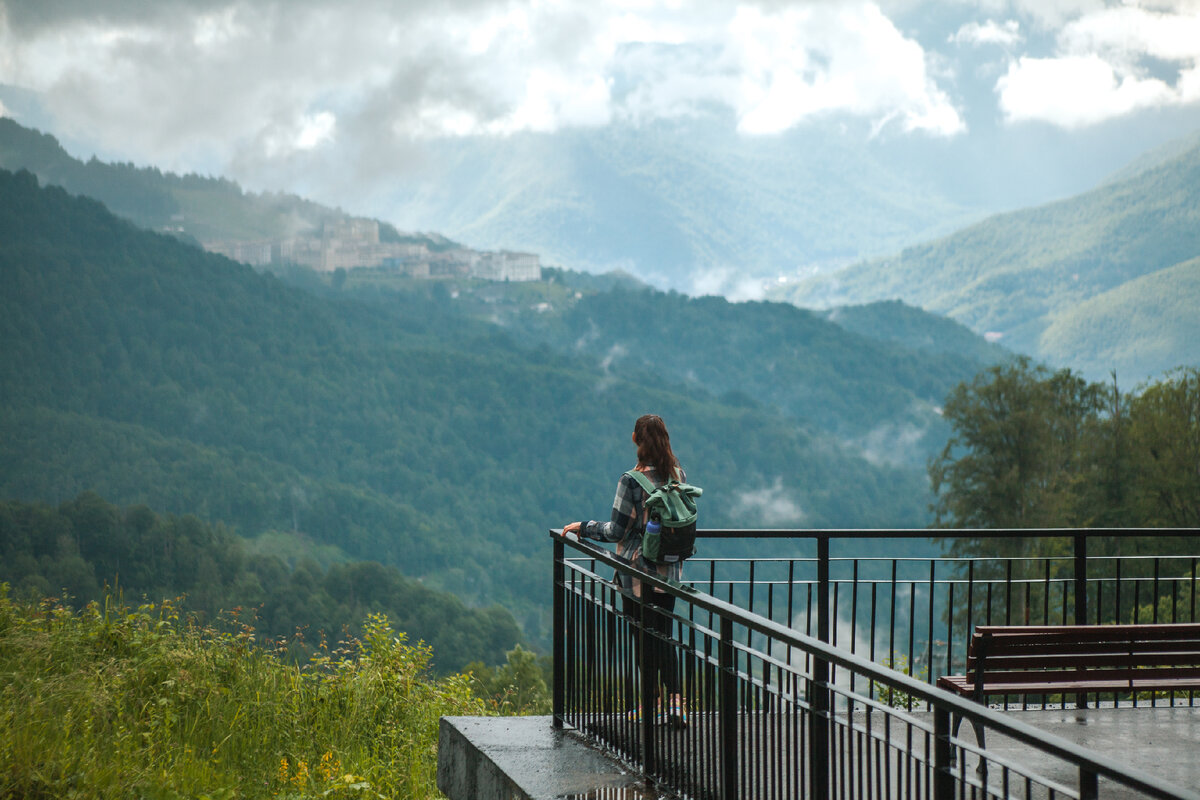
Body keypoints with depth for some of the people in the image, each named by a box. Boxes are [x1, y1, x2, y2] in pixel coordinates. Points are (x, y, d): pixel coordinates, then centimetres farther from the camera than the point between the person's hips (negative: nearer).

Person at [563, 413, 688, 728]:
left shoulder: (632, 480, -17)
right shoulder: (679, 475, 0)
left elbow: (618, 530, -14)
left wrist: (582, 527, 0)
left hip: (639, 571, -5)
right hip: (670, 569, 5)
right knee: (664, 635, 11)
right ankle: (675, 699, -3)